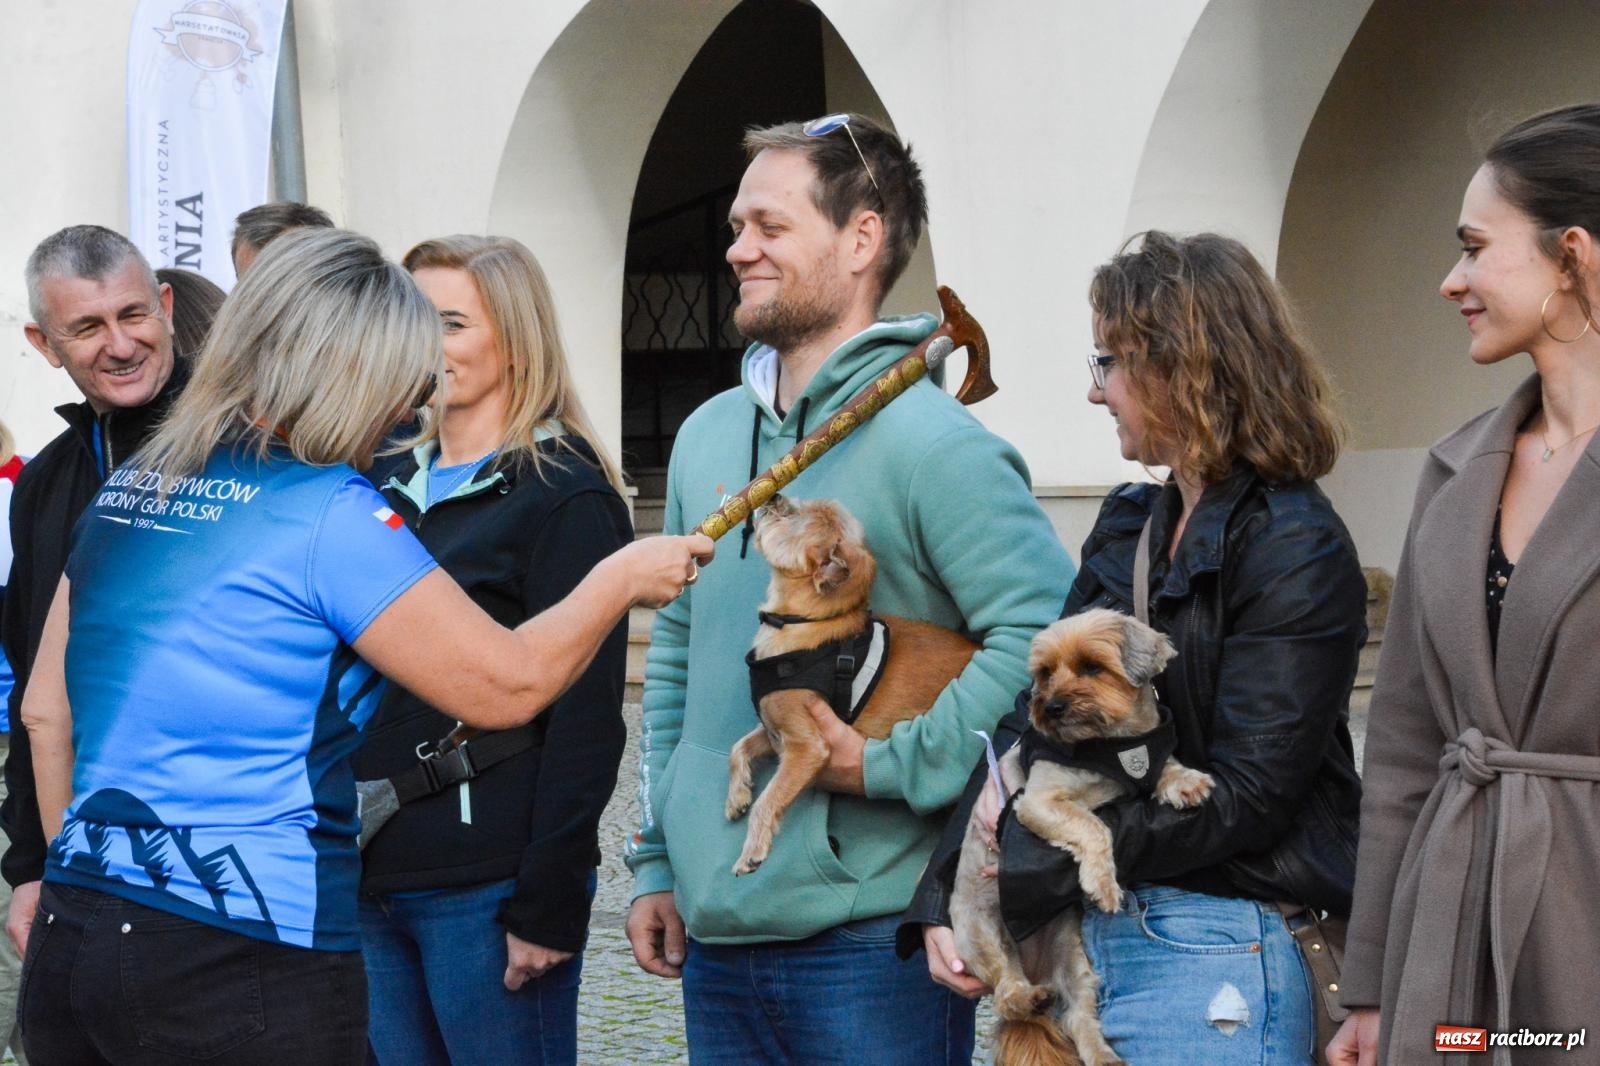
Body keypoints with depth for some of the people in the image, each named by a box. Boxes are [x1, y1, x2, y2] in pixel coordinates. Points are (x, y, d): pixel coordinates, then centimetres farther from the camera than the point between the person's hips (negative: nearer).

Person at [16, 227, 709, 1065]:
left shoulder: (124, 493, 11)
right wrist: (622, 579, 7)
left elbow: (45, 710, 16)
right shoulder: (328, 515, -11)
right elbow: (508, 685, -8)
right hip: (242, 965, -7)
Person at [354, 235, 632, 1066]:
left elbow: (586, 721, -12)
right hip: (372, 877, 7)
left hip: (486, 892, -7)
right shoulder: (390, 483, 13)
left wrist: (549, 905, -16)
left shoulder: (565, 494, -7)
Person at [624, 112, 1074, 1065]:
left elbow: (1051, 633, -20)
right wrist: (659, 860, 14)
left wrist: (890, 763, -20)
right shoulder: (708, 437, 12)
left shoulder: (931, 442, -12)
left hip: (869, 941, -7)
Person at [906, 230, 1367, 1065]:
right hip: (1093, 934, 7)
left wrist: (1025, 869, -15)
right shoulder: (1127, 528, 14)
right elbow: (1035, 719, 7)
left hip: (1215, 955, -7)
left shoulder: (1296, 551, -11)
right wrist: (942, 897, -6)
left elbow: (1243, 794, -17)